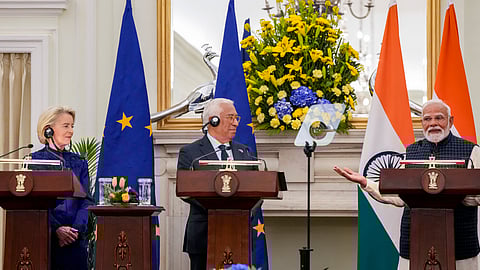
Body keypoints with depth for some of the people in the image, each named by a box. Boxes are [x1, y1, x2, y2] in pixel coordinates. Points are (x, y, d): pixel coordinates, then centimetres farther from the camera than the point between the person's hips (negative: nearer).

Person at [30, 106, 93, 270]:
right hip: (45, 237, -3)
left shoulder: (78, 163, 12)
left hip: (75, 239, 3)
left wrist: (76, 229, -11)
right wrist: (57, 229, -17)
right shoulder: (35, 160, 1)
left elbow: (86, 201, 5)